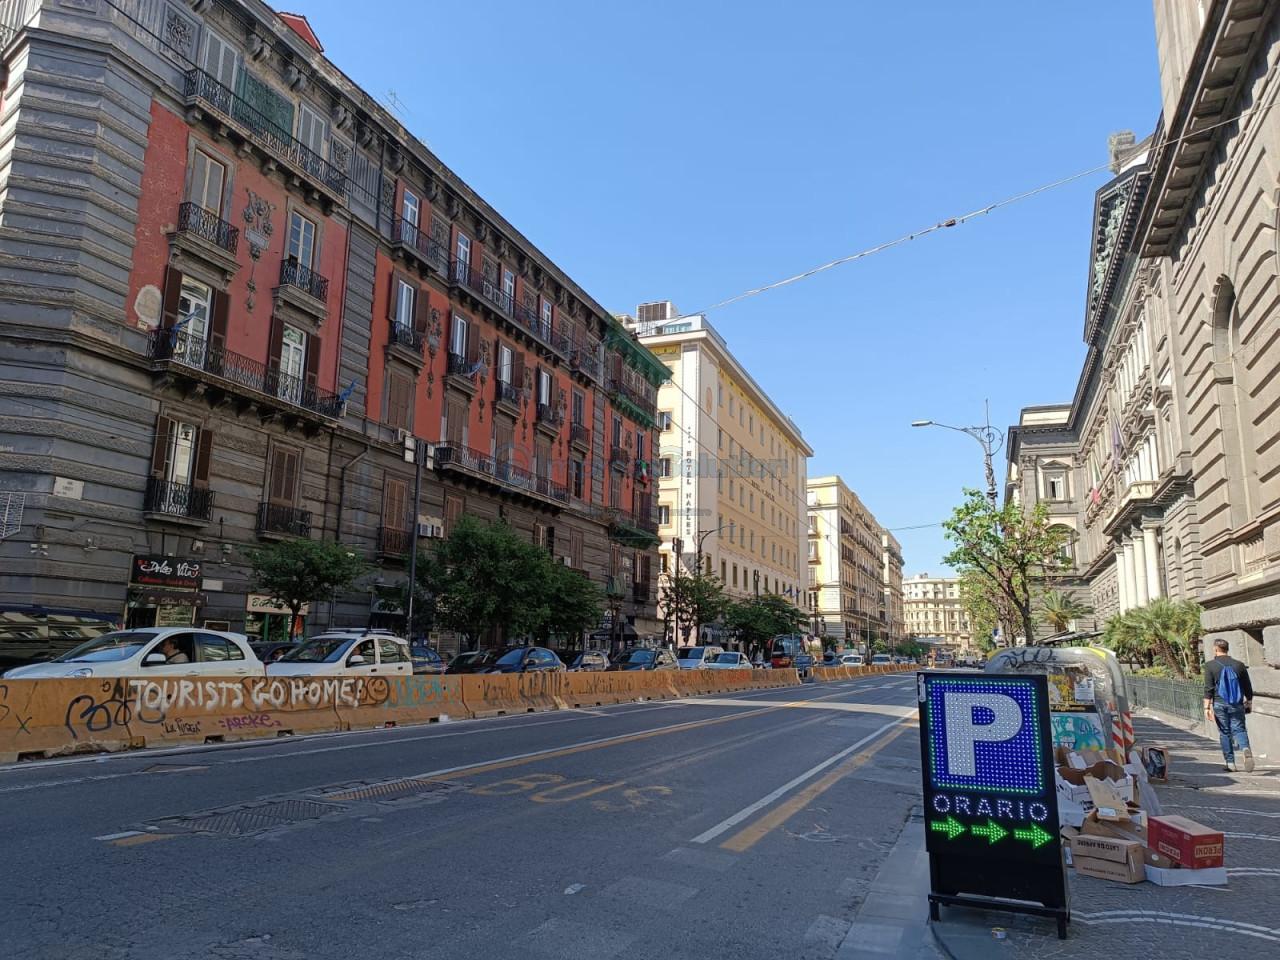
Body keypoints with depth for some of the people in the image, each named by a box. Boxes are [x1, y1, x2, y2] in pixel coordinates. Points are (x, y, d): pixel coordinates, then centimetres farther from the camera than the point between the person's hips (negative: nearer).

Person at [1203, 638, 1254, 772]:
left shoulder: (1210, 665, -3)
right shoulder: (1239, 665, 5)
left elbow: (1208, 689, -8)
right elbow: (1248, 688, 9)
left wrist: (1207, 707, -8)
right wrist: (1249, 702, 23)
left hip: (1219, 704, -2)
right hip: (1237, 705, 2)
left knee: (1225, 732, 8)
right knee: (1239, 729, 4)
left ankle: (1230, 763, 9)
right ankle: (1246, 750, -26)